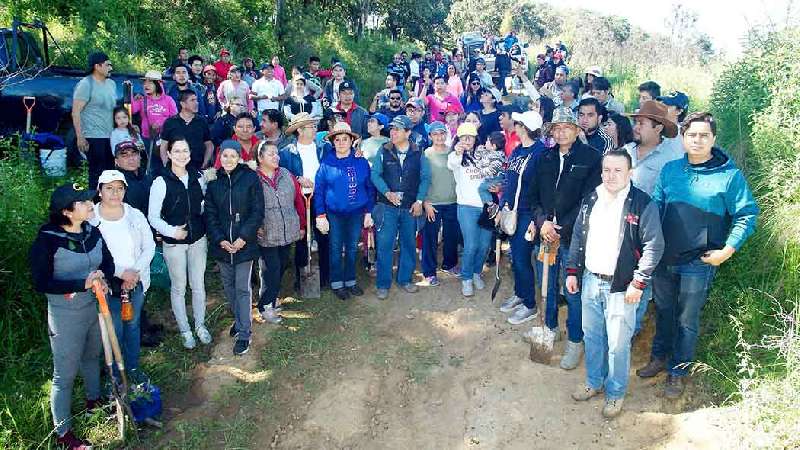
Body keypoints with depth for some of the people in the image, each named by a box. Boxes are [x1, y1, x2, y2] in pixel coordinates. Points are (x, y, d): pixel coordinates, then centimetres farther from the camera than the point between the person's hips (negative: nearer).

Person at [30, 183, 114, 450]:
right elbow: (41, 283, -21)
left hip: (95, 307, 6)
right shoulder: (47, 240, -22)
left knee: (92, 357, 27)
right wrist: (83, 284, -29)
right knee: (65, 374, 7)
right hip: (66, 315, -6)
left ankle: (94, 400, 53)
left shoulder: (92, 232, -6)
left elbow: (108, 262, 6)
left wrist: (103, 277, -17)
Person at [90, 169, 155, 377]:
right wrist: (121, 272, -19)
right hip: (107, 284, -3)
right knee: (114, 330, 4)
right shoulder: (90, 218, -10)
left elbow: (149, 247, 1)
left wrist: (135, 271, -13)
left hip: (136, 281, 3)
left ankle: (133, 368, 35)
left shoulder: (135, 215, 0)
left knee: (132, 325, 17)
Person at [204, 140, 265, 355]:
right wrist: (220, 240, -8)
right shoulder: (213, 181, 4)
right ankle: (239, 320, 33)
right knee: (228, 285, 14)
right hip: (222, 243, 4)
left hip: (244, 243, -3)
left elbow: (258, 211, -6)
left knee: (242, 288, -2)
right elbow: (209, 214, 4)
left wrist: (244, 237, -13)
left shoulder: (250, 178, -5)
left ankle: (244, 334, 6)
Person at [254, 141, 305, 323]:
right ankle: (265, 306, 14)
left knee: (282, 267, 15)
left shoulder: (287, 175, 5)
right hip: (267, 236, -5)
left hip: (288, 232, 5)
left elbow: (299, 201, 11)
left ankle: (272, 296, 35)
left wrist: (302, 225, 12)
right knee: (271, 271, -2)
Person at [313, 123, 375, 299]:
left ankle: (350, 281, 26)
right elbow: (318, 190, -4)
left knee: (352, 248, 13)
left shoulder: (361, 162, 0)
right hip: (334, 213, -2)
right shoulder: (326, 163, -5)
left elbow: (370, 188, 5)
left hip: (357, 212, 2)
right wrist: (320, 215, -9)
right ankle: (337, 284, 19)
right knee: (336, 249, 7)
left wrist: (368, 212, 1)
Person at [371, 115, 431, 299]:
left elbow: (425, 177, 2)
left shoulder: (418, 154, 1)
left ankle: (405, 279, 27)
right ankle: (383, 284, 6)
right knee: (384, 245, -3)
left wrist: (419, 201, -6)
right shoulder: (383, 151, 0)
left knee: (409, 244, 11)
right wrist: (387, 193, -18)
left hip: (410, 207, 2)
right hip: (387, 206, -1)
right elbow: (375, 174, -3)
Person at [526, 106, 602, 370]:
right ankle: (550, 327, 38)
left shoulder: (591, 158, -5)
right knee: (547, 285, 18)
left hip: (573, 236, -5)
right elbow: (534, 195, 9)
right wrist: (542, 222, -8)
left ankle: (575, 341, 18)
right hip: (545, 233, 5)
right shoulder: (544, 158, 10)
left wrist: (562, 228, -14)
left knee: (573, 290, 2)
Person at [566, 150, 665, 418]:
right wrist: (573, 271, 9)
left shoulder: (642, 204, -11)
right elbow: (577, 237, 12)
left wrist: (638, 283, -15)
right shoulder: (591, 200, 5)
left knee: (618, 344, 4)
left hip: (621, 286, -5)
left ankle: (616, 393, 24)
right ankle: (594, 382, 37)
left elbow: (654, 246, -12)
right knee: (591, 336, 18)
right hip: (589, 281, 5)